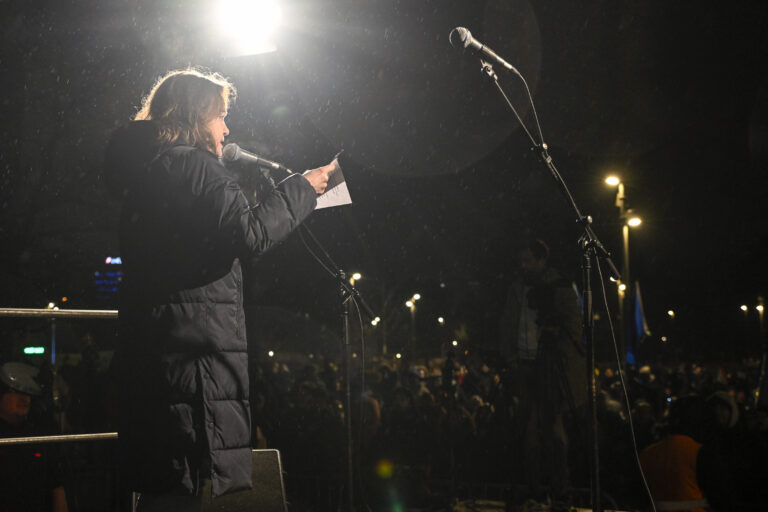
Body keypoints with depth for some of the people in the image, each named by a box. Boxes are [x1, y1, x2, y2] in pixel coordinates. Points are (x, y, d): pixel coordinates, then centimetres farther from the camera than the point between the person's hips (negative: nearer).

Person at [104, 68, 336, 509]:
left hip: (147, 349, 10)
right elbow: (247, 235, -18)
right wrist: (301, 189, -5)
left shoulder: (144, 170, 22)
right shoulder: (194, 165, -8)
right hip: (199, 348, -10)